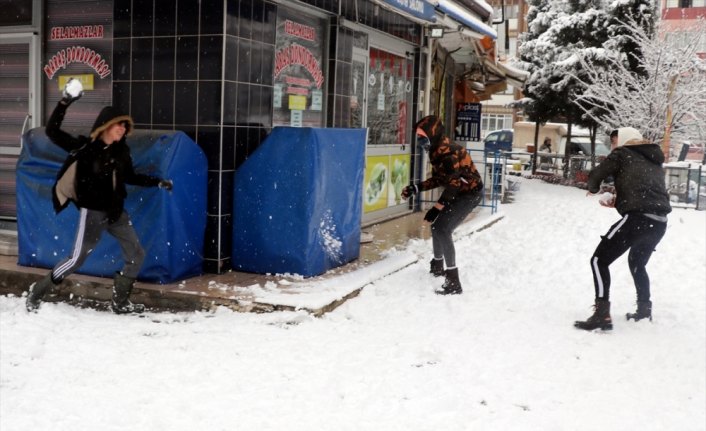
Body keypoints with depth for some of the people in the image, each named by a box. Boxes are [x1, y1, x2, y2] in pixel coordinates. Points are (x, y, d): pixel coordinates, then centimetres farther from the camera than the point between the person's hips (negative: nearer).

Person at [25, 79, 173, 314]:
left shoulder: (121, 151, 5)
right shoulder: (84, 147, -10)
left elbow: (130, 177, 19)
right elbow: (52, 131, -14)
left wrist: (158, 182, 13)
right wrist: (65, 103, -23)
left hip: (116, 211, 6)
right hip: (92, 211, -6)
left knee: (136, 255, 5)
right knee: (77, 258, -3)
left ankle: (120, 303, 18)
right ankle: (37, 291, 17)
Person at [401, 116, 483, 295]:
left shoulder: (449, 153, -28)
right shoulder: (436, 151, 2)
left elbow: (453, 185, -27)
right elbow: (438, 179, 10)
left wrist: (437, 208, -25)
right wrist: (416, 188, 1)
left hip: (470, 193, -10)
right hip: (459, 193, 10)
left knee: (443, 229, -19)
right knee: (436, 225, 18)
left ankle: (453, 282, -19)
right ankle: (437, 267, 42)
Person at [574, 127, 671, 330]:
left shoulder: (622, 154, 7)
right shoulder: (655, 162, 26)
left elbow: (595, 176, 0)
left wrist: (593, 190, 22)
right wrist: (619, 202, 29)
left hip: (637, 218, -7)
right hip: (659, 222, 8)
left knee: (599, 260, -3)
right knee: (637, 263, 31)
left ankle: (602, 314, -12)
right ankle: (644, 310, 35)